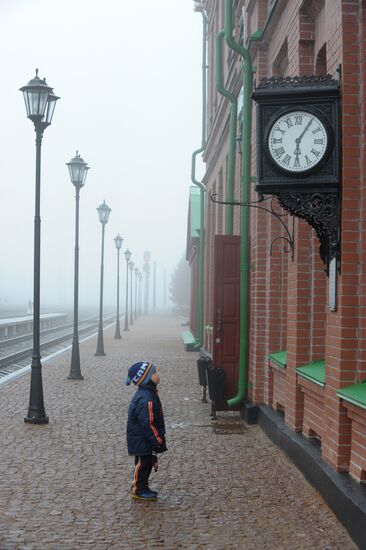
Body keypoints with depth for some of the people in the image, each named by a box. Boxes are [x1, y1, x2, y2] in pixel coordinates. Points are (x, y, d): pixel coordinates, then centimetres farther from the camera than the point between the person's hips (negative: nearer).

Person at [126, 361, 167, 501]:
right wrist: (157, 441, -18)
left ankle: (142, 488, 30)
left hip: (142, 440, 10)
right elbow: (147, 424, -26)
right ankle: (138, 490, 15)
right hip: (142, 441, -10)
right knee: (143, 464, 2)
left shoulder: (148, 393, 7)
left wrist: (157, 439, 22)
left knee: (147, 463, 18)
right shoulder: (146, 399, -27)